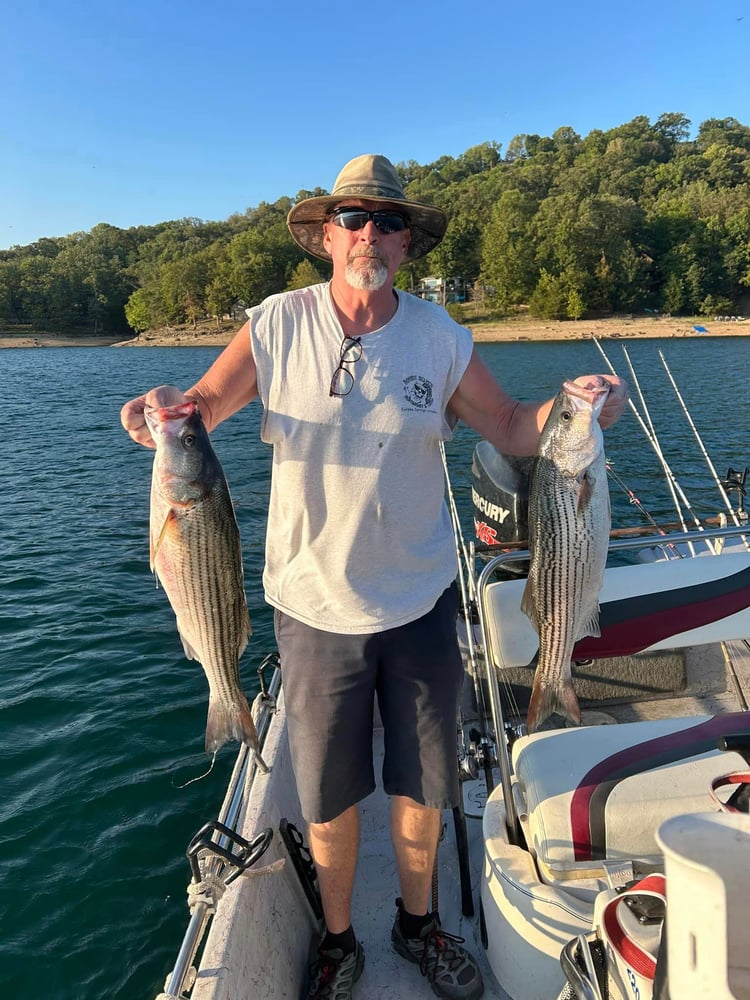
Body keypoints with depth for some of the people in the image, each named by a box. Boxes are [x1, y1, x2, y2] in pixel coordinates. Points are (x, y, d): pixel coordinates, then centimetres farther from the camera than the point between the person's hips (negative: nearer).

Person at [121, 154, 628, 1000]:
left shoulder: (439, 337, -4)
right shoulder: (277, 326, -7)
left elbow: (510, 429, 1)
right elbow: (205, 406, -3)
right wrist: (166, 408, -26)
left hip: (419, 600, 2)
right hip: (314, 604, -1)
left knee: (422, 783, 18)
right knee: (328, 793, 15)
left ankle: (418, 924, 46)